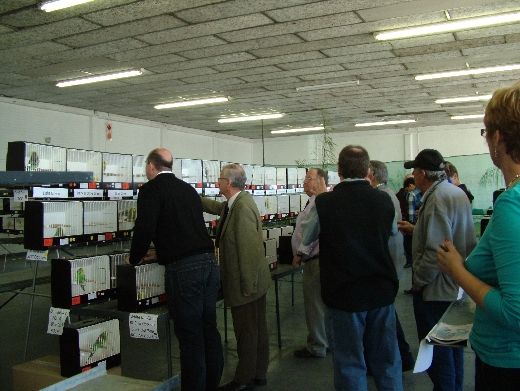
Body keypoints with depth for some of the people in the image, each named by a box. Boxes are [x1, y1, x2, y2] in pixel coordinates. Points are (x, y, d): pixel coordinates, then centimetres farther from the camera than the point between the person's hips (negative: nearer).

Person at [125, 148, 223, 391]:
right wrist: (162, 253, 32)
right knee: (209, 328, 15)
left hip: (183, 269, -7)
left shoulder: (151, 189, -3)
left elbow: (144, 228, -13)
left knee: (190, 334, 1)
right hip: (209, 261, 7)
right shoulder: (188, 189, 19)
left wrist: (134, 258, 5)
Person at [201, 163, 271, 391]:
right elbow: (217, 207, 30)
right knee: (257, 330, 18)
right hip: (253, 280, 10)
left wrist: (247, 285, -21)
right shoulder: (234, 203, 8)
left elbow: (248, 249, -25)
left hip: (247, 282, -10)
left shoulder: (242, 207, -23)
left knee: (247, 332, 3)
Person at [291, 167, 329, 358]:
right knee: (325, 303, 18)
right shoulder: (316, 200, 15)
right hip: (315, 259, 11)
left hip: (315, 260, -11)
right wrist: (302, 253, 18)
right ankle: (328, 340, 30)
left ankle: (316, 347, 10)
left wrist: (300, 253, -16)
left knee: (314, 304, -1)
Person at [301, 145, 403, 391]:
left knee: (349, 364, 10)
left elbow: (306, 238, 4)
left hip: (343, 294, -3)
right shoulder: (384, 200, -5)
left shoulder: (323, 203, -16)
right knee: (386, 361, 18)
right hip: (382, 292, 4)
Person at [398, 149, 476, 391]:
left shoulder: (436, 199, -23)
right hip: (456, 287, 10)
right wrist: (415, 229, 20)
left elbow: (436, 251, -28)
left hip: (436, 289, -10)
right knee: (452, 346, 22)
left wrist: (419, 280, -15)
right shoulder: (457, 193, 8)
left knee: (437, 352, 3)